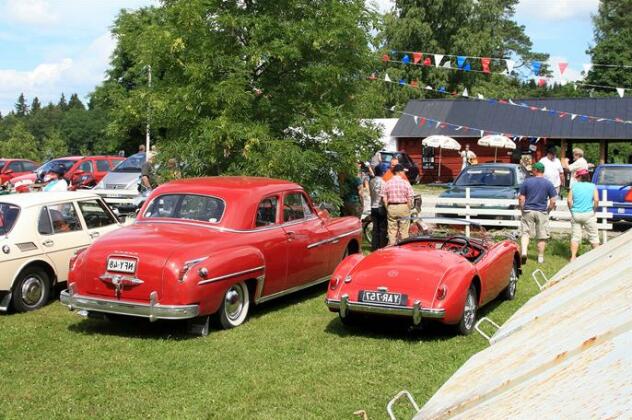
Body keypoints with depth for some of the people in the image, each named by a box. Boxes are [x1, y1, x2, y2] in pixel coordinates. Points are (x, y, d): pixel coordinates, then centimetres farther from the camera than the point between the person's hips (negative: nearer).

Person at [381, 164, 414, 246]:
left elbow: (384, 198, 1)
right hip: (403, 207, -2)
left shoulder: (387, 183, 1)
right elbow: (409, 198, -6)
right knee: (404, 231, 5)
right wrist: (409, 209, 4)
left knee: (392, 231, 7)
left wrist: (387, 209, 8)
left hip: (391, 208, 2)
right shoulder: (405, 183, -6)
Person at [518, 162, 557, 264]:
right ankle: (540, 257, 14)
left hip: (528, 211, 0)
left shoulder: (526, 182, -1)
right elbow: (553, 201, -2)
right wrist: (548, 210, 12)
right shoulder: (548, 184, -1)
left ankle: (524, 252, -14)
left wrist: (523, 209, 11)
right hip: (542, 212, 0)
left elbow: (521, 198, -1)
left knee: (525, 233, 7)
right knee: (542, 236, 9)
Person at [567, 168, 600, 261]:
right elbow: (596, 200, -11)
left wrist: (572, 210, 10)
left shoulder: (574, 186, 1)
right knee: (593, 236, 10)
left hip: (575, 214, 1)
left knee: (575, 236, 8)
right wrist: (594, 209, 4)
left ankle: (573, 257, 7)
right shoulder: (592, 186, -1)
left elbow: (569, 200, -3)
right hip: (588, 214, -1)